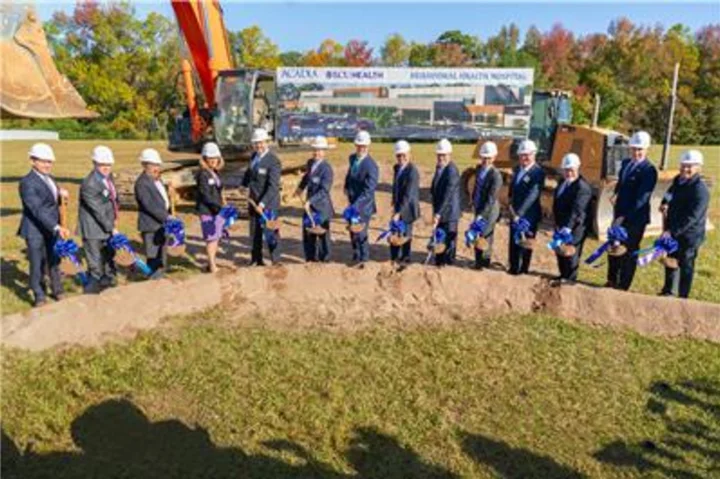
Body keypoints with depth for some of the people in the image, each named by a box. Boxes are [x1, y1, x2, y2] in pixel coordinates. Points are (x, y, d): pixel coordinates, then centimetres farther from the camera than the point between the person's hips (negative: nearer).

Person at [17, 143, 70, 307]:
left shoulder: (48, 178, 9)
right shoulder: (27, 182, -17)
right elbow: (38, 210, -26)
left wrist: (61, 193, -4)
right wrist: (57, 227, -35)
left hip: (52, 229, 7)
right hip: (35, 231, -7)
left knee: (54, 261, 18)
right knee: (37, 265, 4)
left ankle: (57, 290, 33)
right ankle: (39, 296, 19)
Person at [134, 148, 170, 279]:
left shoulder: (157, 179, 13)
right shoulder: (142, 183, -15)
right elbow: (149, 205, -22)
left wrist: (168, 216, 9)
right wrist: (166, 217, -23)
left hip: (161, 223, 9)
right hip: (151, 225, -9)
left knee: (162, 255, 16)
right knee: (154, 256, -3)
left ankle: (160, 277, 28)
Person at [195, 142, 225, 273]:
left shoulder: (216, 173, 12)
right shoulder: (203, 174, -11)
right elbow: (206, 195, -17)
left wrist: (221, 206, 15)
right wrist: (218, 206, -23)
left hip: (217, 209, 7)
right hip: (207, 210, -7)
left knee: (216, 237, 12)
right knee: (211, 238, -4)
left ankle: (212, 263, 24)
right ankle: (212, 266, 4)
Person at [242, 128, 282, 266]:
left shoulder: (274, 161, -17)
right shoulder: (255, 156, 7)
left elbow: (273, 186, -22)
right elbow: (249, 172, 23)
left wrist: (263, 203, -26)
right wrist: (244, 185, 6)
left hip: (268, 204, -8)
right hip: (254, 202, 8)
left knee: (270, 233, -1)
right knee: (255, 233, 16)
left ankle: (276, 262, 11)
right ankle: (256, 260, 30)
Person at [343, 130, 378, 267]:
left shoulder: (371, 166, -21)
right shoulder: (353, 158, 4)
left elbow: (368, 191, -24)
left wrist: (357, 205, -31)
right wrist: (347, 187, 11)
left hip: (364, 205, -8)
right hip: (353, 203, 8)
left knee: (360, 232, -1)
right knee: (353, 231, 17)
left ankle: (363, 259, 17)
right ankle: (357, 257, 34)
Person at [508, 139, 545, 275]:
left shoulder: (538, 172, -15)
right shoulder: (517, 169, 10)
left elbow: (532, 195, -21)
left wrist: (520, 213, -25)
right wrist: (511, 205, 3)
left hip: (529, 215, -7)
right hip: (515, 213, 7)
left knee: (525, 243, 2)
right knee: (513, 242, 12)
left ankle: (523, 270, 14)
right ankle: (513, 268, 24)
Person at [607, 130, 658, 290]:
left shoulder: (649, 170, -16)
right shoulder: (625, 163, 8)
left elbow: (642, 198, -19)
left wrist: (624, 217, -22)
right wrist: (615, 194, 3)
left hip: (636, 218, -7)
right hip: (619, 215, 7)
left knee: (629, 252, 4)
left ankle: (622, 287, 16)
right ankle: (611, 281, 31)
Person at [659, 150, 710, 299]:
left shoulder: (700, 190, -23)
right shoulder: (678, 180, 2)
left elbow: (692, 217, -28)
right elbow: (671, 192, 24)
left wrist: (672, 231, -32)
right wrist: (665, 202, 3)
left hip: (689, 235, -8)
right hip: (673, 231, 8)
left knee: (686, 265, 4)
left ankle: (682, 297, 17)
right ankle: (667, 291, 37)